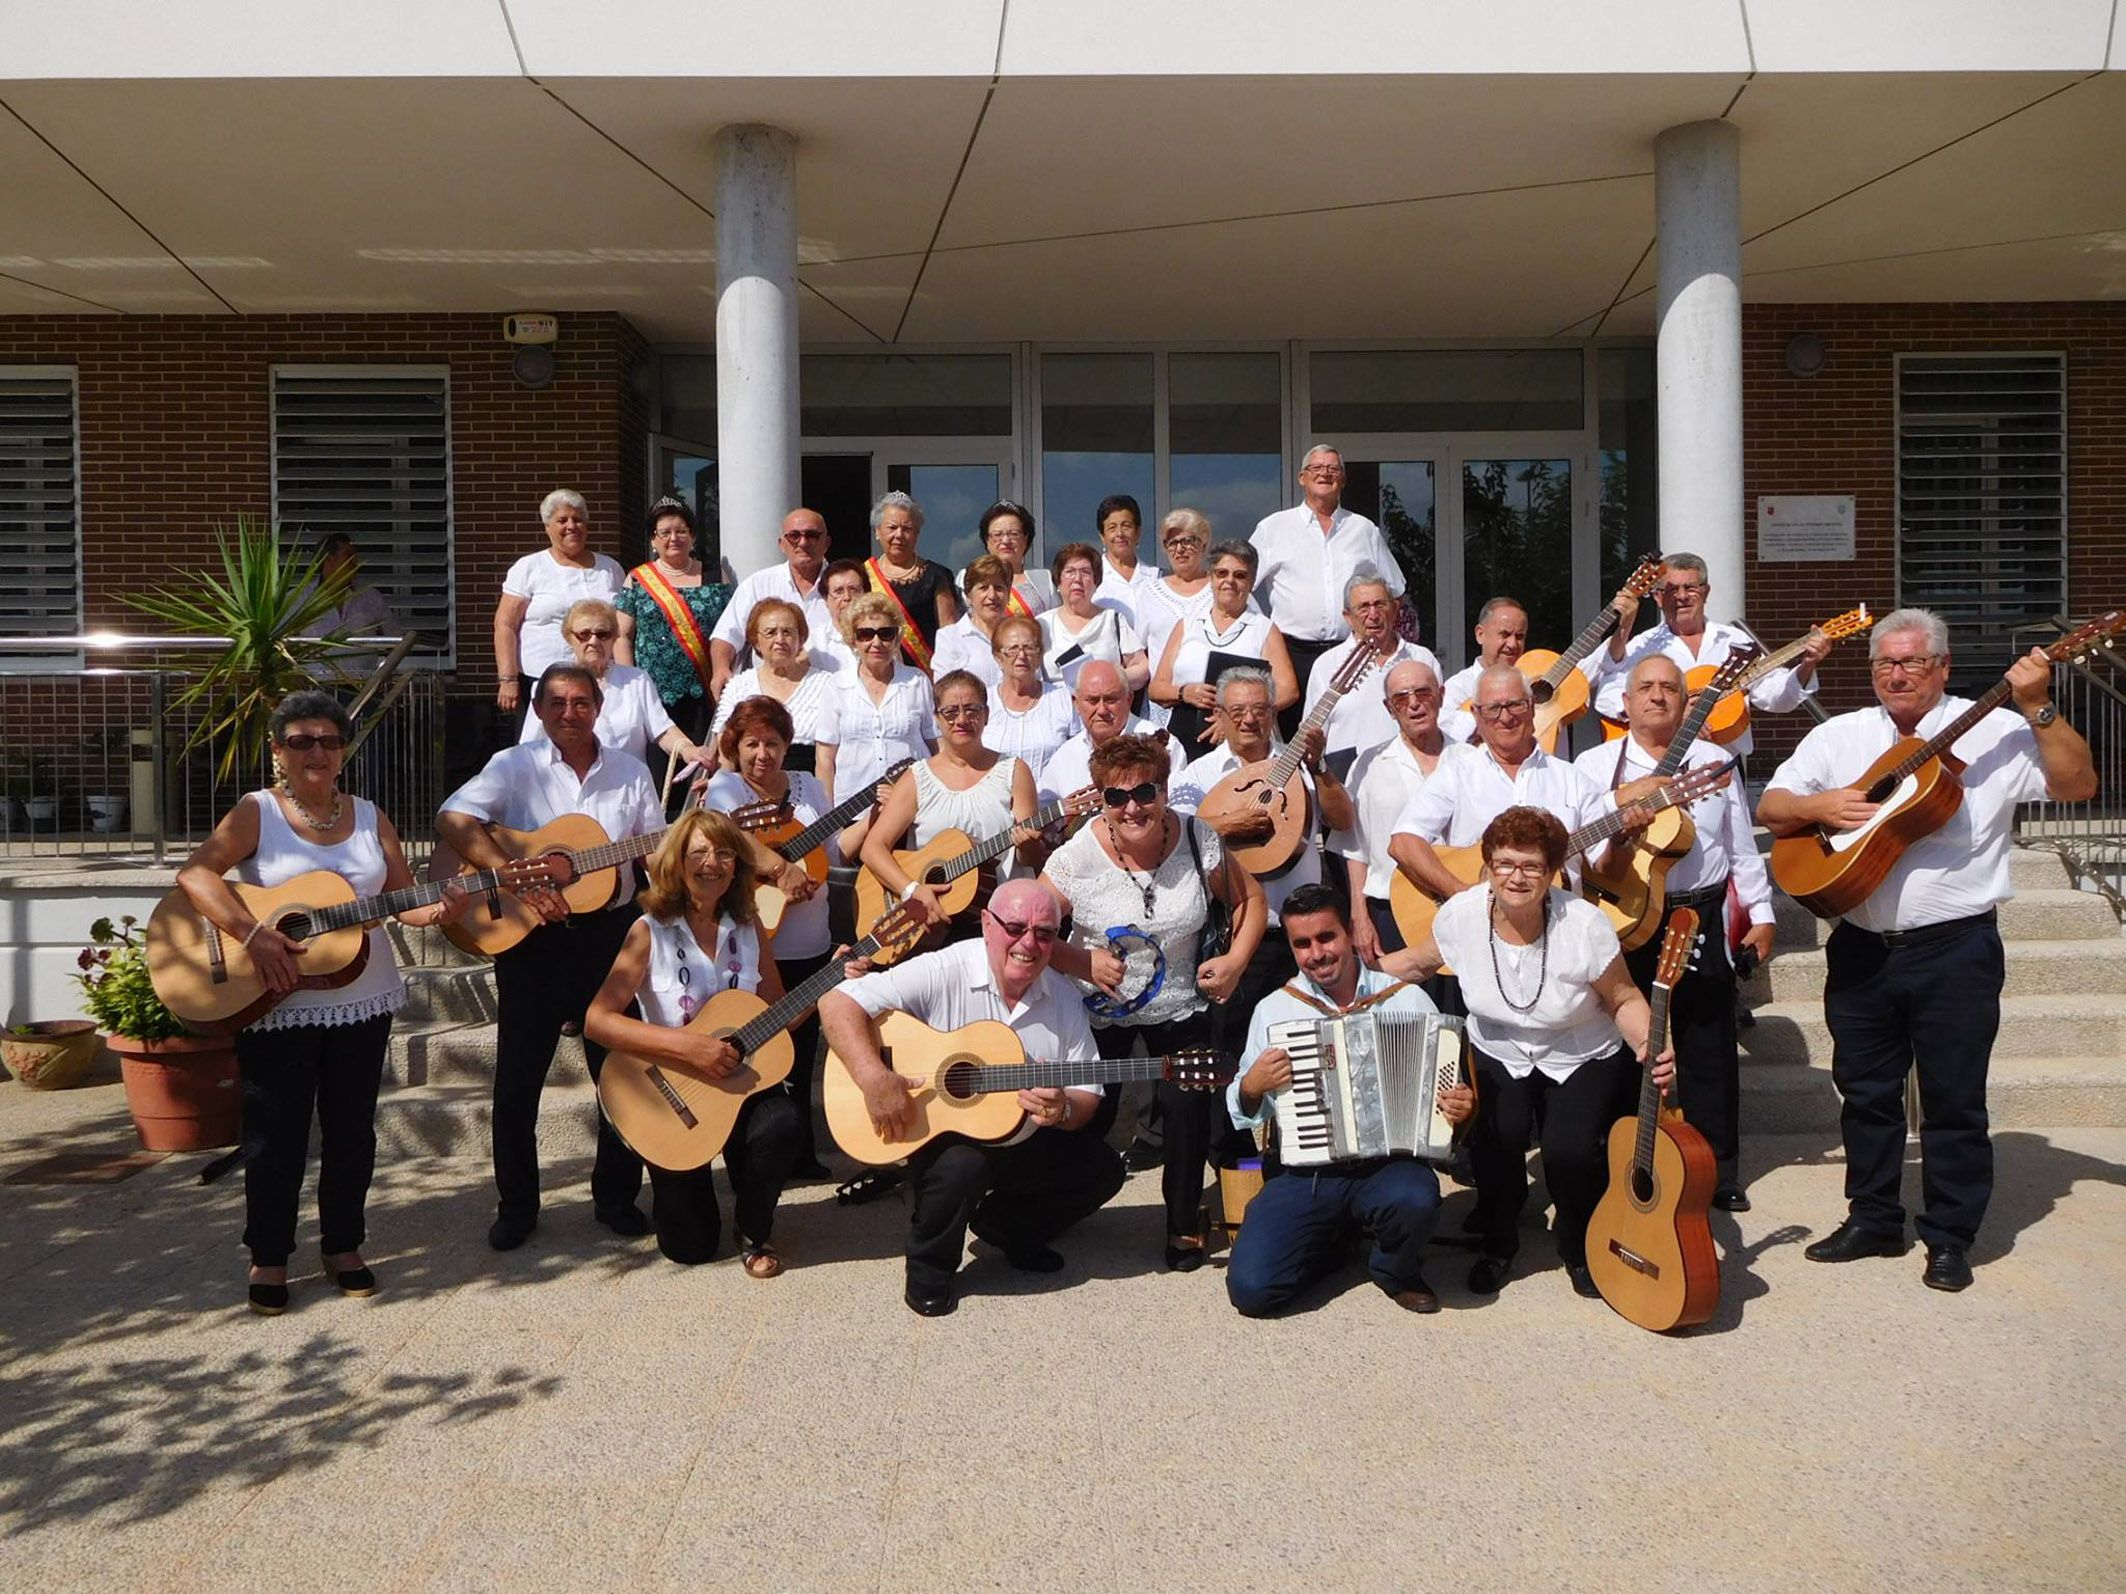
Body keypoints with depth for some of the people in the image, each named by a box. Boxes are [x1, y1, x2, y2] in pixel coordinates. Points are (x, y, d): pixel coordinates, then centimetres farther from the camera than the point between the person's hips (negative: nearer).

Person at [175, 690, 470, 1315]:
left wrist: (438, 909, -16)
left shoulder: (368, 817, 7)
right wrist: (253, 933, -28)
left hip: (363, 1000, 4)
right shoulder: (257, 811, -4)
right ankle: (269, 1256, 19)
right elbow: (195, 873, -17)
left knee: (352, 1129, 11)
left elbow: (403, 897, 7)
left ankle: (344, 1245, 25)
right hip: (277, 1004, -3)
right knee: (275, 1134, 4)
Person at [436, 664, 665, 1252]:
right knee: (518, 1077, 4)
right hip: (530, 936, -2)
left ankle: (617, 1196, 24)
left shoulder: (630, 772, 7)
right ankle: (516, 1206, 20)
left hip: (610, 931, 2)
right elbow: (452, 821, -18)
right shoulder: (515, 766, -3)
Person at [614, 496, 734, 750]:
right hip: (653, 695, 0)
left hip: (705, 695, 0)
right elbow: (623, 636, 6)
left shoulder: (713, 578, 10)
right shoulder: (637, 580, 9)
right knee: (656, 766, -5)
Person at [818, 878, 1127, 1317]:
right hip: (938, 1133, -5)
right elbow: (837, 1002, -24)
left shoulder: (1064, 996, -2)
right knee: (962, 1166, -35)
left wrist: (1062, 1111, -25)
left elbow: (1088, 1092, -1)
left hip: (1024, 1143, 5)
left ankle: (1006, 1228, 17)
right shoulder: (943, 973, -18)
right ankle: (928, 1267, -3)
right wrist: (874, 1079, -37)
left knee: (1102, 1169, -10)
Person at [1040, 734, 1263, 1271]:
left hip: (1179, 1005, 1)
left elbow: (1249, 898, 3)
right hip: (1100, 1007, -1)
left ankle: (1185, 1222, 16)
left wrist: (1236, 959, -11)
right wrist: (1083, 962, -22)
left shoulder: (1196, 841, -11)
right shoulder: (1078, 856, -16)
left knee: (1189, 1105, -10)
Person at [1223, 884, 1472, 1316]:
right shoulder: (1273, 1010, 5)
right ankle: (1334, 1241, 17)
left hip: (1388, 1165, -1)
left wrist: (1461, 1105, -14)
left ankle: (1396, 1270, 2)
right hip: (1305, 1176, 1)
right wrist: (1252, 1087, -12)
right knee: (1250, 1289, -17)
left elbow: (1443, 1079, 8)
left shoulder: (1406, 998, 3)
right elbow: (1243, 1113, 10)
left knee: (1415, 1200, -36)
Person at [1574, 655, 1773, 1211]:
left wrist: (1760, 912, 11)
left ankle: (1719, 1174, 18)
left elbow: (1742, 845, 13)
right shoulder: (1594, 764, 6)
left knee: (1708, 1051, 6)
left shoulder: (1714, 761, 13)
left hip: (1700, 920, 2)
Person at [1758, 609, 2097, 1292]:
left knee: (1954, 1099, 4)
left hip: (1955, 947, -3)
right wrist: (1819, 805, -12)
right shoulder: (1839, 736, 9)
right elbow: (1769, 807, 8)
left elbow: (2079, 785, -9)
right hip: (1860, 946, 4)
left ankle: (1951, 1238, 18)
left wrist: (2038, 708, -18)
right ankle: (1873, 1220, 28)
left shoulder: (1993, 730, -1)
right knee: (1866, 1092, 13)